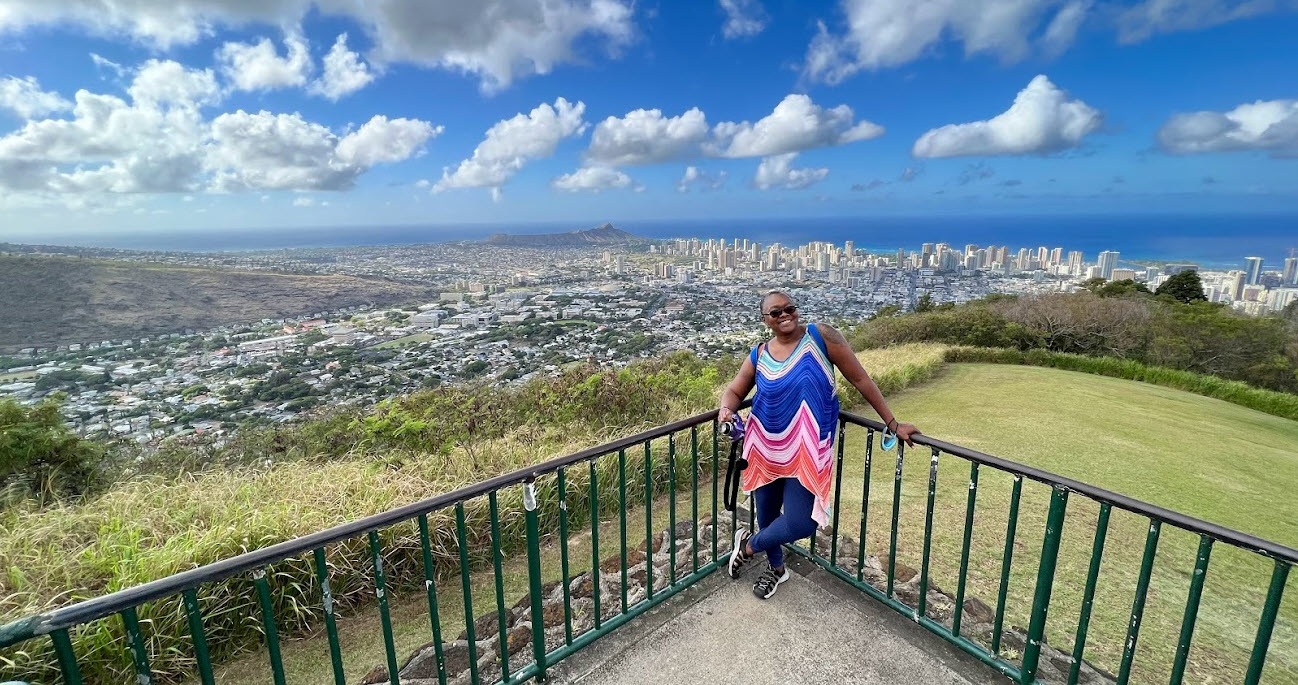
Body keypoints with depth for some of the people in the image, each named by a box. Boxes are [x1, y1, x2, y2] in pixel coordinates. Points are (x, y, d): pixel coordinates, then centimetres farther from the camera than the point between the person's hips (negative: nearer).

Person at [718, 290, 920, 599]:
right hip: (765, 448, 3)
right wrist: (726, 410, -15)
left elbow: (860, 379, -6)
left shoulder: (820, 336, -9)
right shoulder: (758, 356, 0)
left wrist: (893, 424, -4)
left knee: (800, 524, -9)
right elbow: (733, 391, 10)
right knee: (767, 513, 15)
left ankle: (749, 545, 23)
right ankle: (776, 567, 46)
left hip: (806, 451, -2)